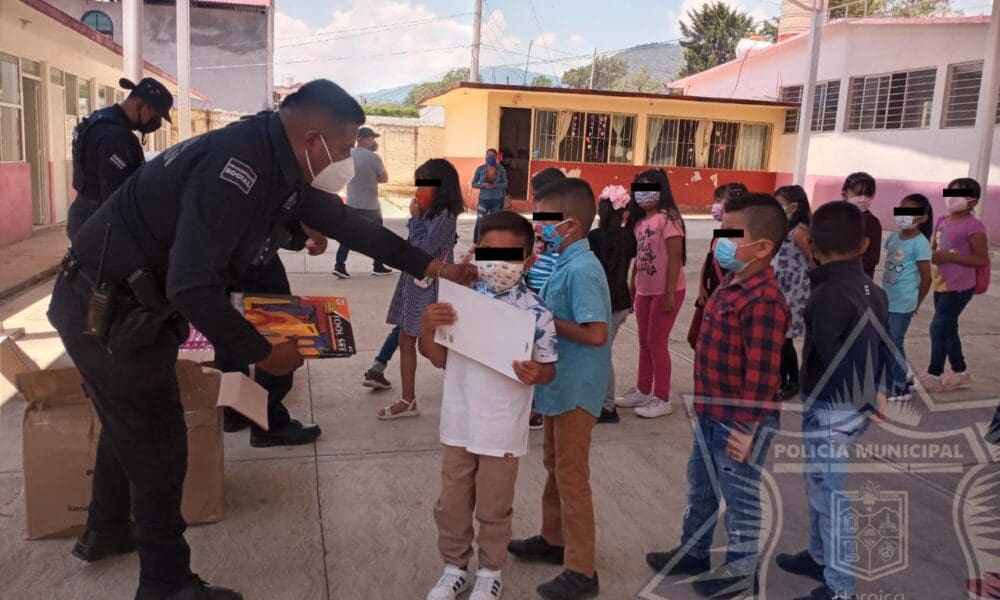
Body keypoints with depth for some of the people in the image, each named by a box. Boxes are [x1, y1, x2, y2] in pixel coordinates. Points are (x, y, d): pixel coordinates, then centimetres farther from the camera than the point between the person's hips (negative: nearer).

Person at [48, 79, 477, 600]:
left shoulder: (278, 163, 0)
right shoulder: (237, 168, -31)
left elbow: (344, 222, 8)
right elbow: (191, 288, -34)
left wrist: (430, 267, 9)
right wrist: (261, 353, -22)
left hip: (125, 303, 10)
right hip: (108, 312, -10)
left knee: (130, 427, 27)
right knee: (158, 444, 4)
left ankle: (106, 532, 51)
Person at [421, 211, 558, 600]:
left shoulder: (535, 313, -15)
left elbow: (549, 369, -6)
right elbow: (440, 359, 3)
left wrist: (536, 374, -29)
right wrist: (428, 329, -15)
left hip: (502, 430, -3)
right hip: (459, 423, 4)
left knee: (494, 508, 14)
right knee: (451, 504, 18)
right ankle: (454, 567, 40)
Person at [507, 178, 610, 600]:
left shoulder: (581, 270, -23)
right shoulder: (565, 263, 6)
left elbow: (596, 333, -28)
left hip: (575, 389, -10)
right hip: (559, 384, 10)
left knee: (572, 477, 1)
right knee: (555, 466, 22)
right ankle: (554, 540, 40)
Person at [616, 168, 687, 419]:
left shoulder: (667, 218, -15)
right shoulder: (641, 220, 10)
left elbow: (675, 257, -18)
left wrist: (669, 293, -20)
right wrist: (632, 286, 13)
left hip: (665, 291, -8)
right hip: (644, 291, 8)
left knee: (657, 342, -1)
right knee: (644, 342, 15)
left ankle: (662, 399, 10)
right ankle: (643, 390, 29)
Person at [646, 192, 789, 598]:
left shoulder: (763, 301, -27)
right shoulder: (731, 285, 5)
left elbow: (761, 374, -26)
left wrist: (746, 428, -21)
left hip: (738, 422, -10)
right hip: (711, 414, 10)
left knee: (739, 498, 10)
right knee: (700, 488, 25)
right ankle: (693, 553, 44)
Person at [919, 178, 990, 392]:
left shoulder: (973, 226, -15)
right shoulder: (942, 222, 7)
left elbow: (982, 259, -16)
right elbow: (933, 248, 20)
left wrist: (949, 256, -23)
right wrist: (929, 254, -4)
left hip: (959, 287, -8)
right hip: (941, 284, 8)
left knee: (938, 327, -5)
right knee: (948, 328, 15)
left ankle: (934, 374, 8)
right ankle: (960, 372, 27)